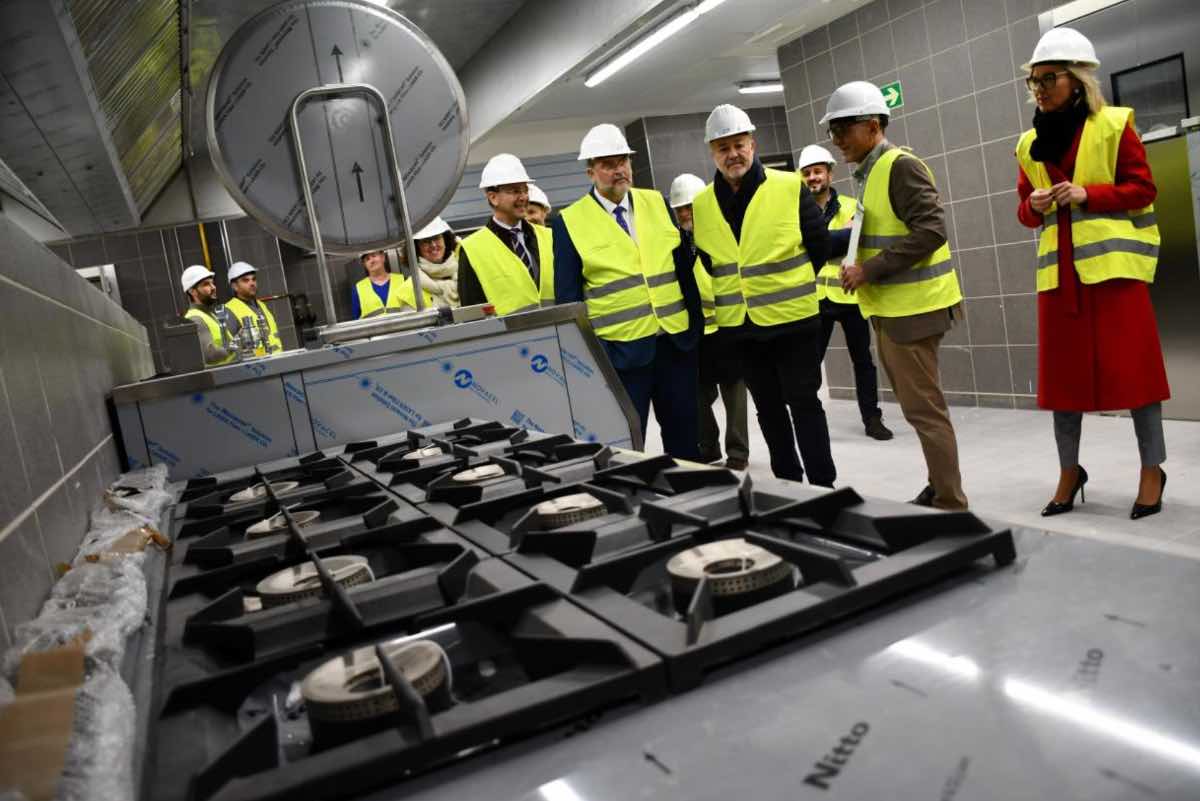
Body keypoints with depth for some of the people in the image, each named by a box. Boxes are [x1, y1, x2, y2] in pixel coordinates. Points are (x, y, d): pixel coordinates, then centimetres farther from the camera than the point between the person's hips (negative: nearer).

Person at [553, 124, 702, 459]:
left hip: (677, 340, 4)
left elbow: (683, 266, 12)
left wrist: (697, 321, 8)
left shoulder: (657, 203, 9)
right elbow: (567, 296, -3)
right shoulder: (569, 221, -3)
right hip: (621, 348, -4)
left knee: (685, 433, 13)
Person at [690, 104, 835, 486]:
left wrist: (788, 284, 4)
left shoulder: (790, 187, -8)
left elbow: (819, 246, -2)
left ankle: (823, 486, 11)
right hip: (740, 325, 4)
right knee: (768, 409, 14)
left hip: (793, 319, -4)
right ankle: (788, 482, 27)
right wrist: (736, 290, 8)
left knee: (803, 403, 1)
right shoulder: (701, 204, 1)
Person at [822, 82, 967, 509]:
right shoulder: (870, 172, 15)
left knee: (923, 409, -5)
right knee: (919, 405, 16)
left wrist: (870, 269, -21)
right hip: (890, 308, 10)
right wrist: (860, 267, 6)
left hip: (912, 307, -10)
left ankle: (951, 503, 6)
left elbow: (930, 231, -22)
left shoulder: (901, 166, -13)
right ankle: (939, 487, 28)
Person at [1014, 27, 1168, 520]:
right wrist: (1034, 206, -7)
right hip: (1058, 270, 4)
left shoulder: (1113, 126, 0)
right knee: (1063, 370, 6)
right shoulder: (1030, 143, 12)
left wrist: (1089, 193, -16)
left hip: (1113, 263, -4)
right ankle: (1069, 472, 17)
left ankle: (1152, 469, 12)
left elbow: (1143, 190, -3)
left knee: (1131, 365, -2)